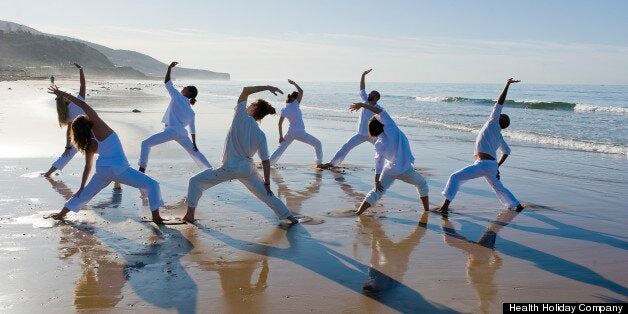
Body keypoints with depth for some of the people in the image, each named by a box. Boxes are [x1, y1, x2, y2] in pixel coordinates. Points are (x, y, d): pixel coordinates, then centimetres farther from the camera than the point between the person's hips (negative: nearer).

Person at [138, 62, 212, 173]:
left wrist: (170, 68, 12)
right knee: (194, 152, 20)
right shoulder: (191, 111, 19)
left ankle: (142, 169, -8)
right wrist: (194, 144, 24)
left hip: (172, 130, -6)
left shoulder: (178, 97, 4)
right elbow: (192, 129, 20)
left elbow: (167, 83, 5)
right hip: (182, 133, 7)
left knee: (146, 143, 1)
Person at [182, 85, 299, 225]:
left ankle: (190, 215, 10)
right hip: (248, 169, 4)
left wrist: (267, 87, -6)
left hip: (230, 168, -3)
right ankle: (290, 217, 23)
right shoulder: (261, 135, -1)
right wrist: (267, 183, 7)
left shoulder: (241, 118, -9)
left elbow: (245, 90, -8)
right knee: (267, 194, 18)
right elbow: (265, 161, -1)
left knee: (195, 181, 13)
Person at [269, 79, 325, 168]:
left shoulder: (284, 110, 9)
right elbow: (301, 92, -11)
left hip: (290, 133, 6)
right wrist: (294, 83, 1)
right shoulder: (295, 105, -6)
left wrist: (281, 136, 9)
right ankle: (319, 163, 3)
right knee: (317, 144, 7)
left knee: (280, 149, 19)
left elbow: (280, 123, 6)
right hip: (299, 132, -6)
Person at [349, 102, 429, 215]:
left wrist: (377, 181, 7)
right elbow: (382, 113, -13)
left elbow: (379, 163, 0)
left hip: (389, 171, 2)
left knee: (376, 192, 9)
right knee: (422, 184, 24)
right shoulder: (391, 130, -11)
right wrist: (363, 105, -14)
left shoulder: (378, 144, -1)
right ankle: (427, 210, 26)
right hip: (406, 170, -2)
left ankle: (358, 212, -3)